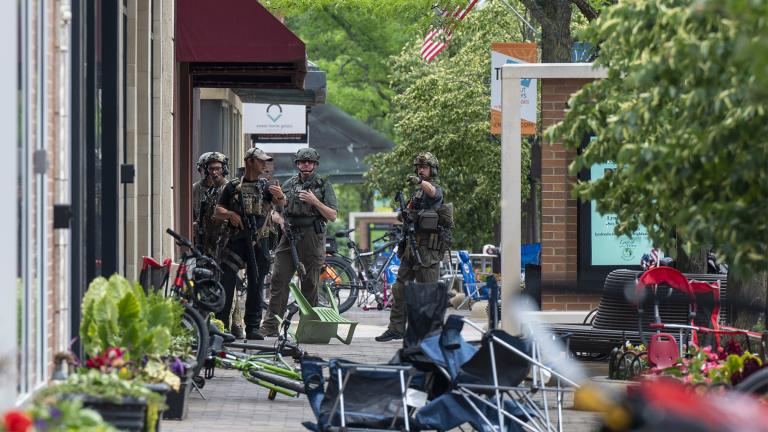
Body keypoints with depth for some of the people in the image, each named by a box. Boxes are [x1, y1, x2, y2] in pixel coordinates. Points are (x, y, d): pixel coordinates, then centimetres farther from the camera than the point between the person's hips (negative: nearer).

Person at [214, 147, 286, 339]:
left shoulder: (266, 187, 11)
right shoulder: (233, 186, 10)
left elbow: (280, 203, -7)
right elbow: (218, 210, 11)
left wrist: (280, 197, -31)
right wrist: (230, 214, -11)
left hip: (258, 240, 1)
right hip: (236, 239, -1)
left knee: (256, 284, 0)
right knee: (227, 280, -6)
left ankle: (253, 328, 3)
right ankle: (221, 325, -1)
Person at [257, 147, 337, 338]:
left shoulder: (324, 185, 5)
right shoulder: (289, 184, 13)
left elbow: (332, 216, -1)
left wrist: (314, 201, -13)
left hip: (312, 241, -2)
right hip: (289, 237, 2)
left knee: (310, 285, 1)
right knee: (278, 281, -5)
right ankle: (270, 326, -7)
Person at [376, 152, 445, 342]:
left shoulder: (436, 189, -6)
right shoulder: (416, 192, 20)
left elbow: (432, 191, -31)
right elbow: (408, 215, 21)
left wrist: (419, 181, -50)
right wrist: (403, 214, -3)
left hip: (427, 248, -8)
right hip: (411, 245, 8)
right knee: (400, 288, 8)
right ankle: (396, 328, 12)